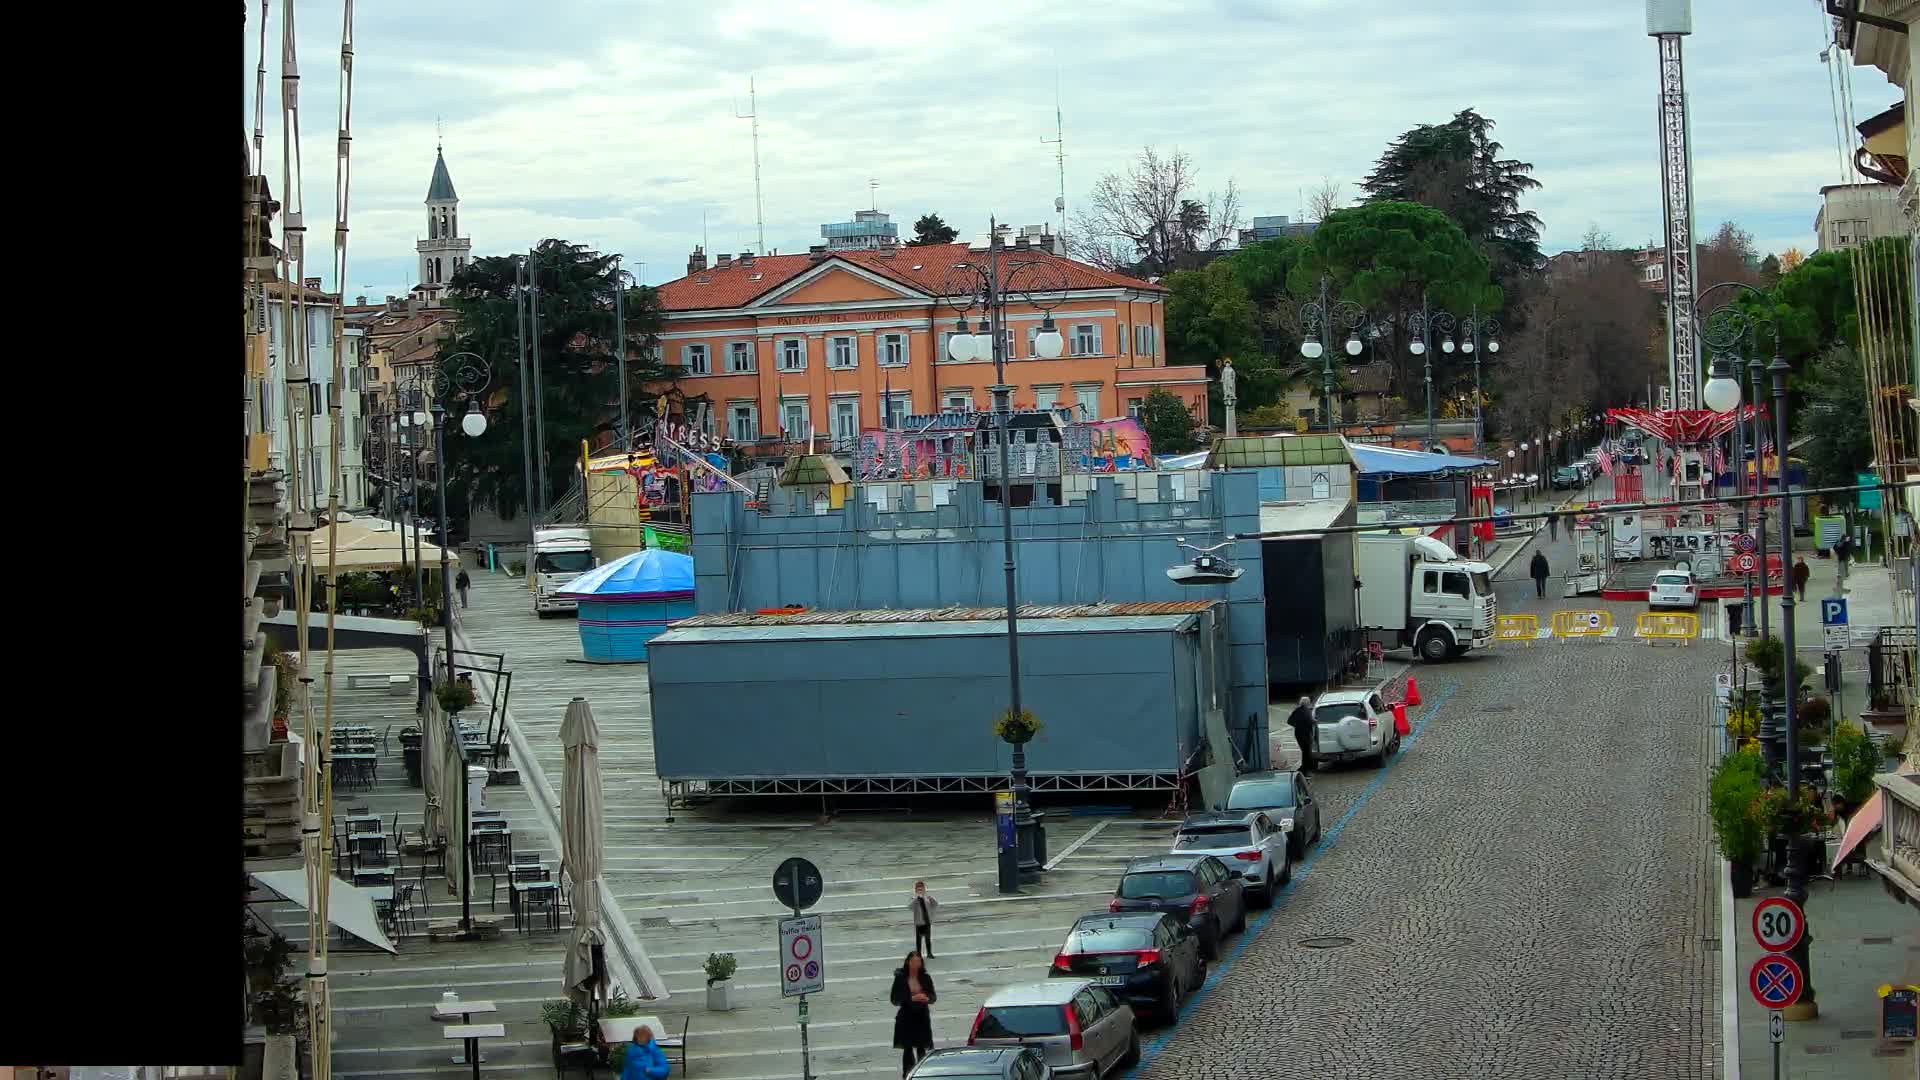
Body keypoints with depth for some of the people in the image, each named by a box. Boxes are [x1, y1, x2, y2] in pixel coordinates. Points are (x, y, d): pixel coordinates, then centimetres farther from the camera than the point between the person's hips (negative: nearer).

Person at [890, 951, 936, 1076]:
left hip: (922, 1018, 2)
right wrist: (911, 998, -21)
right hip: (906, 1018, -2)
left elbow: (934, 996, 7)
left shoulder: (926, 978, 1)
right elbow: (894, 999, -8)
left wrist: (927, 998, -17)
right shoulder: (900, 978, -6)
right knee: (908, 1048, 2)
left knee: (921, 1048, 3)